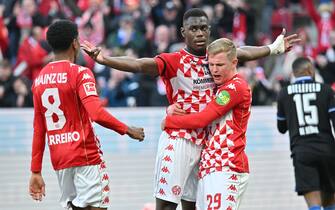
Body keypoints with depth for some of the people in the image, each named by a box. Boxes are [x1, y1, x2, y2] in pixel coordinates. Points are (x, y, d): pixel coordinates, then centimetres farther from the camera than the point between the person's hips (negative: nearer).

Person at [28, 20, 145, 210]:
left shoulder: (40, 79, 10)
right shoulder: (80, 73, -9)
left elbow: (38, 130, 12)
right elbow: (97, 114, -23)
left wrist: (36, 171, 14)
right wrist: (127, 130, -10)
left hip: (59, 159, 7)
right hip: (86, 156, -7)